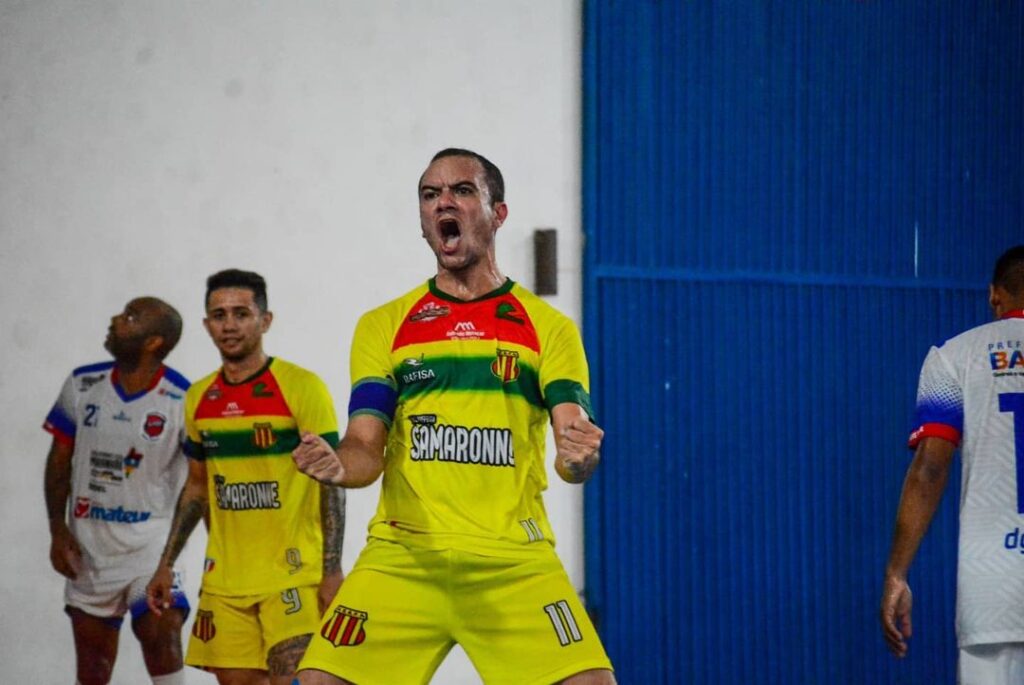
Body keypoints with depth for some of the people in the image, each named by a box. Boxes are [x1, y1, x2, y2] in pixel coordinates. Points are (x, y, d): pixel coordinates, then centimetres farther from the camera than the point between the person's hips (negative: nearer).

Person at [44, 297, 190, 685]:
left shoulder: (182, 401, -13)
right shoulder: (84, 385, 0)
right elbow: (60, 459, 8)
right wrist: (58, 530, 0)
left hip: (152, 539, -4)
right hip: (88, 543, 4)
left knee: (161, 635, -22)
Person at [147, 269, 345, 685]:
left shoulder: (301, 388, -7)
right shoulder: (199, 399, 10)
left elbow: (332, 483, -8)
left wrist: (332, 571, -14)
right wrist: (167, 564, 15)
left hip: (293, 576, -6)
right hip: (224, 581, 6)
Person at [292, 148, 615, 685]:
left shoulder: (548, 327, 8)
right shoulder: (382, 327, 12)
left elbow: (573, 459, -2)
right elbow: (367, 450, 4)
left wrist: (578, 455, -26)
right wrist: (337, 464, -20)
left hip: (515, 563, -1)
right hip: (401, 559, 1)